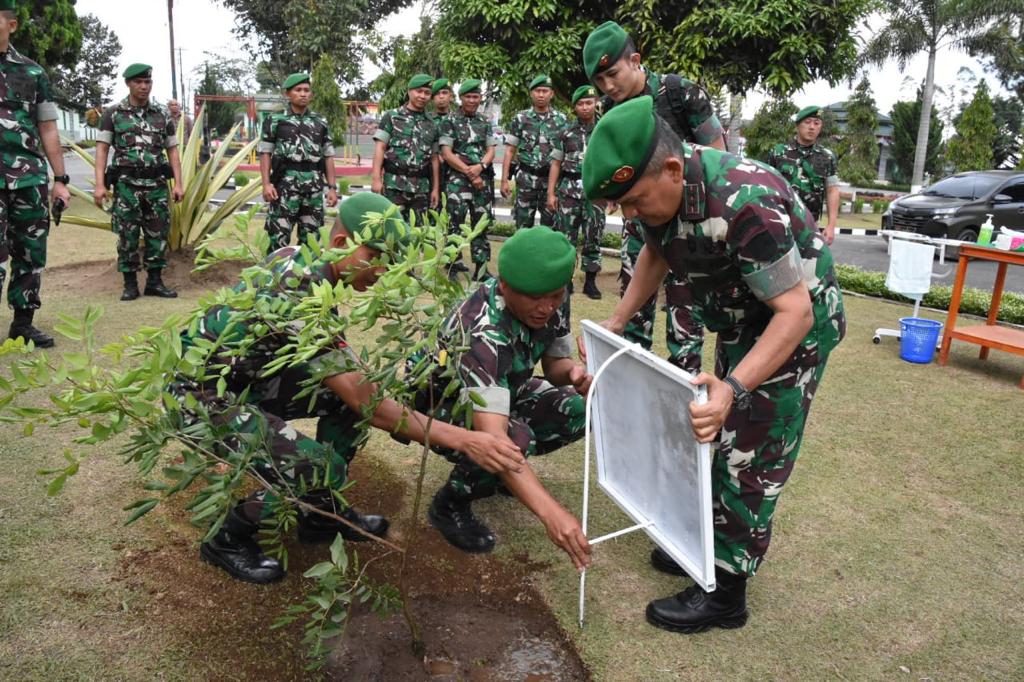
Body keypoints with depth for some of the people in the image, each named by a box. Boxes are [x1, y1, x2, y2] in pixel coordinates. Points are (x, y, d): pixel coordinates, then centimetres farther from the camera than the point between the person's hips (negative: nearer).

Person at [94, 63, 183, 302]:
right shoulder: (113, 114, 4)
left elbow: (172, 150, 10)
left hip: (157, 183, 2)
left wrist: (178, 183, 1)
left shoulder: (163, 114, 10)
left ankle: (154, 281, 13)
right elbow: (102, 149, 1)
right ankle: (130, 284, 10)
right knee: (127, 235, 1)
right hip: (126, 183, -2)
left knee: (158, 234, 4)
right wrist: (99, 184, -9)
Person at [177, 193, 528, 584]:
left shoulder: (300, 256, -5)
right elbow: (365, 402, -33)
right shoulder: (302, 300, -31)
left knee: (350, 392, 1)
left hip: (244, 374, 9)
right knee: (323, 470, -21)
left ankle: (320, 516, 16)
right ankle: (226, 537, 6)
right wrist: (462, 439, -33)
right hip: (203, 394, -9)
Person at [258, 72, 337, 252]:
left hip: (314, 187, 3)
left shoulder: (320, 122, 13)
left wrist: (332, 187, 6)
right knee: (279, 234, -7)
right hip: (285, 184, -3)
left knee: (311, 237, 8)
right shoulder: (275, 120, 4)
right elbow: (265, 153, 2)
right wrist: (266, 183, -10)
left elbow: (328, 156, 13)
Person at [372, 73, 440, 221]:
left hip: (422, 187, 4)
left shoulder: (431, 124, 15)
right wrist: (376, 179, -12)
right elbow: (379, 148, -1)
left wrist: (436, 188, 10)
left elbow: (434, 158, 16)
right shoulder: (391, 117, 5)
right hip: (394, 185, -4)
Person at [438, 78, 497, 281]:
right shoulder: (449, 120, 0)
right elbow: (446, 153, -6)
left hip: (483, 179, 4)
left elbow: (491, 151, 8)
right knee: (455, 224, -8)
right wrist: (469, 172, -12)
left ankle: (481, 268, 14)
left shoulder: (485, 122, 13)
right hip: (458, 179, -4)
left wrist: (480, 167, -13)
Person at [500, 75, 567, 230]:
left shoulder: (562, 120, 5)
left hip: (553, 179, 1)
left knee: (550, 226, 5)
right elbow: (510, 151, 3)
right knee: (523, 226, 4)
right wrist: (504, 180, -4)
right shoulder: (520, 119, 3)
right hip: (526, 179, 0)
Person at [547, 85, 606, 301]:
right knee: (565, 237, 1)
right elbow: (556, 164, 8)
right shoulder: (565, 133, 8)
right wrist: (551, 193, 1)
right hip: (568, 189, 1)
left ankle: (590, 282, 12)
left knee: (593, 238, 3)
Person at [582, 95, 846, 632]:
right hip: (741, 319, 8)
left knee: (751, 457, -4)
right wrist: (618, 321, 2)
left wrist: (734, 388, -47)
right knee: (723, 439, 18)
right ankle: (712, 541, 35)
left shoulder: (745, 204, -38)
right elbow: (656, 251, 9)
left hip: (794, 321, -8)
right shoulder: (660, 188, -12)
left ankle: (724, 592, 8)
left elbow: (794, 311, -35)